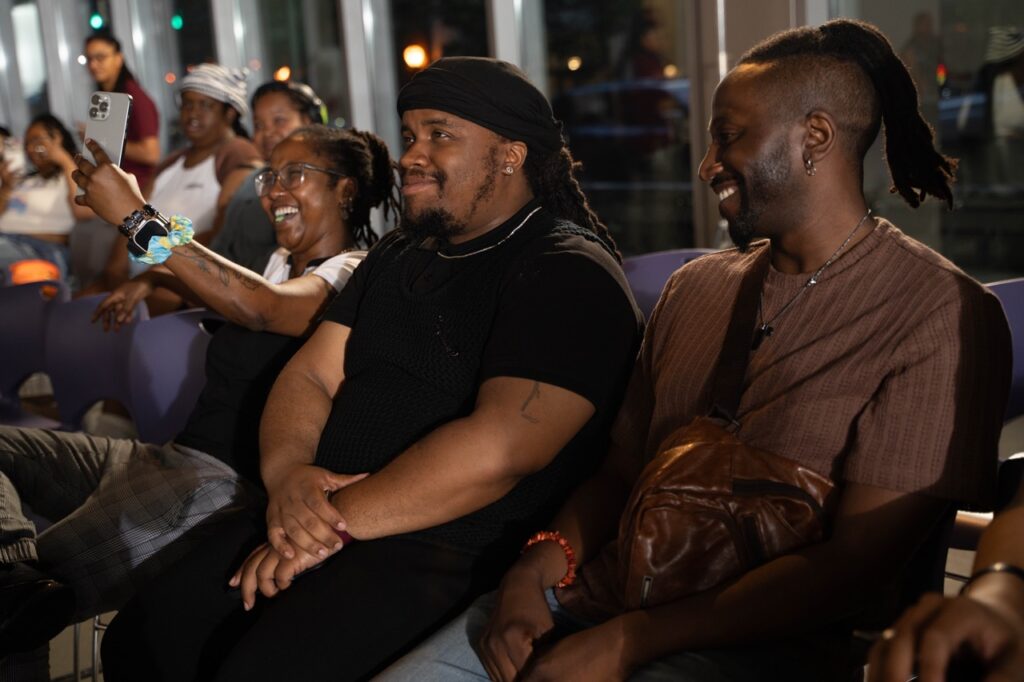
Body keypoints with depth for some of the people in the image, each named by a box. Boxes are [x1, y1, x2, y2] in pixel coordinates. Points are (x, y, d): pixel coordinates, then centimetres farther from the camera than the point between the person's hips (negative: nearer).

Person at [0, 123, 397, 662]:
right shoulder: (283, 261, 20)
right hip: (177, 457, 9)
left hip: (236, 480, -9)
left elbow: (262, 308, -26)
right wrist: (153, 277, 23)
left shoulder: (358, 273, -7)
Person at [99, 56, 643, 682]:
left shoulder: (570, 274, -10)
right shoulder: (400, 255, 18)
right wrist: (288, 473, -10)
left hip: (454, 553, -7)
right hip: (322, 519, 8)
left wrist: (338, 517, -18)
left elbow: (501, 445, -22)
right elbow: (310, 376, 12)